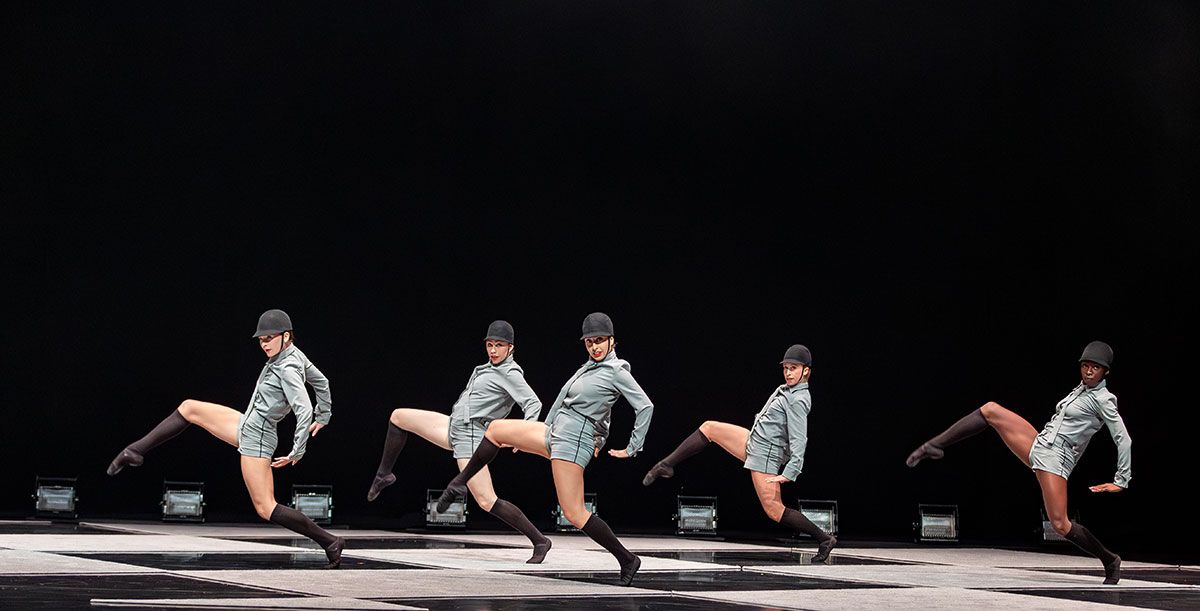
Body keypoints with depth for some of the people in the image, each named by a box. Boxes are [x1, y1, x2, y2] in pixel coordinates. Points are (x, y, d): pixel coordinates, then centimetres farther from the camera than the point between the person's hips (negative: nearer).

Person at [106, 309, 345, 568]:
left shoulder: (287, 370, -24)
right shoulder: (295, 355, 3)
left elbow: (304, 411, -31)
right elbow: (322, 382, 17)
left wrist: (297, 452, -23)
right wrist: (323, 417, 29)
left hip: (256, 439, -10)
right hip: (245, 425, 10)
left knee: (265, 509, -8)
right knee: (188, 408, 11)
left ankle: (330, 541, -3)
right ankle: (136, 451, 16)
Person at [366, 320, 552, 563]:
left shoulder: (510, 374, -12)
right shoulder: (490, 367, 13)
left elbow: (533, 404, -22)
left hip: (470, 437, -9)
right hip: (453, 426, 9)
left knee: (487, 501, -16)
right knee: (398, 416, 12)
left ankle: (539, 541, -9)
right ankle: (384, 474, 24)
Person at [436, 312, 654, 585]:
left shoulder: (617, 372, -11)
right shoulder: (590, 367, 13)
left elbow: (645, 407, -15)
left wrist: (632, 449, -12)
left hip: (572, 442, -9)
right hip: (554, 433, 9)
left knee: (574, 513, -12)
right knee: (496, 429, 12)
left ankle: (627, 559, -6)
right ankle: (461, 482, 21)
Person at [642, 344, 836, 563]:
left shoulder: (797, 401, -20)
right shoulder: (787, 389, 7)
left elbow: (799, 440, -24)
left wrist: (789, 473, -30)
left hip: (765, 455, -10)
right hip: (752, 443, 10)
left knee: (773, 510, -9)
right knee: (708, 427, 9)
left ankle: (824, 539, 1)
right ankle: (667, 465, 14)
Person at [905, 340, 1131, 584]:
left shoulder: (1103, 400, -11)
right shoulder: (1082, 389, 14)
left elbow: (1124, 439, -15)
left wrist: (1122, 481, -15)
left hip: (1055, 460, -8)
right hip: (1037, 447, 8)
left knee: (1060, 525, -18)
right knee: (990, 409, -1)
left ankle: (1110, 561, 1)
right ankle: (934, 446, -2)